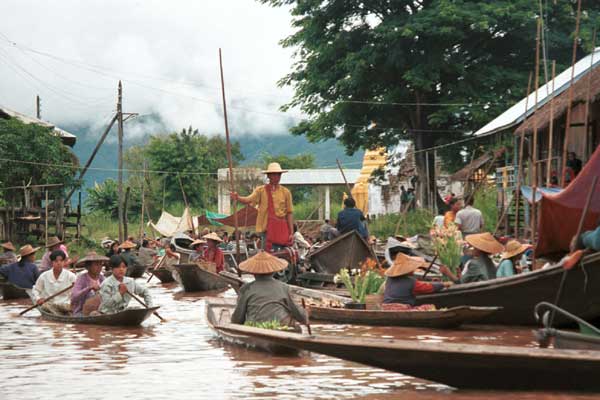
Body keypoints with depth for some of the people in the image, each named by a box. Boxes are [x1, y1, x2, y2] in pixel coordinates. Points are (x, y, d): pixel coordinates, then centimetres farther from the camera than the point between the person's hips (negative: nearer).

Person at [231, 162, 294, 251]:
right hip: (266, 229, -2)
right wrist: (237, 198, -33)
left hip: (282, 230, 2)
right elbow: (249, 200, -12)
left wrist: (291, 232, 4)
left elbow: (289, 213, 9)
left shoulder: (285, 192, 7)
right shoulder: (261, 190, 3)